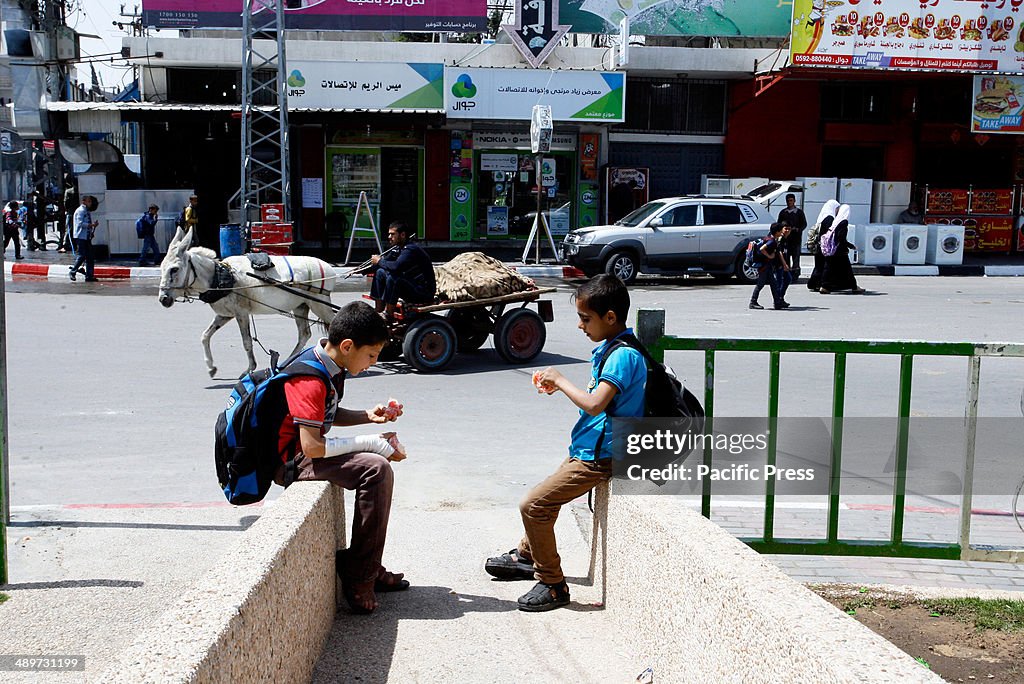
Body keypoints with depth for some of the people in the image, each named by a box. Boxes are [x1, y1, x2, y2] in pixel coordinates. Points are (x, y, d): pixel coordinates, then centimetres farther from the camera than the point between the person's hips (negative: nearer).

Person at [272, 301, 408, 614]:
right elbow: (312, 446, -30)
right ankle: (359, 576, -13)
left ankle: (370, 568, 16)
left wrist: (368, 415, 3)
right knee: (375, 468, -24)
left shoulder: (329, 364, 5)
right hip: (290, 460, -11)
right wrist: (369, 443, -23)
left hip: (305, 451, 11)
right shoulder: (309, 379, -25)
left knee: (383, 457, 14)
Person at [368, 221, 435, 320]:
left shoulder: (411, 249, -21)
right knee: (380, 272, 5)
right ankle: (379, 311, 3)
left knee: (392, 277, -30)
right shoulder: (397, 249, 8)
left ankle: (389, 315, -17)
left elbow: (396, 266, -36)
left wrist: (379, 261, -17)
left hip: (424, 293, -10)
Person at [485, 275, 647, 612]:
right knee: (546, 500, 26)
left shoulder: (623, 355, -22)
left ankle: (552, 584, 3)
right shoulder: (610, 349, 9)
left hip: (597, 457, -10)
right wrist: (557, 386, 4)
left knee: (533, 505, -10)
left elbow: (594, 404, -31)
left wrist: (561, 380, -17)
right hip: (586, 450, 10)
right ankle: (525, 556, 48)